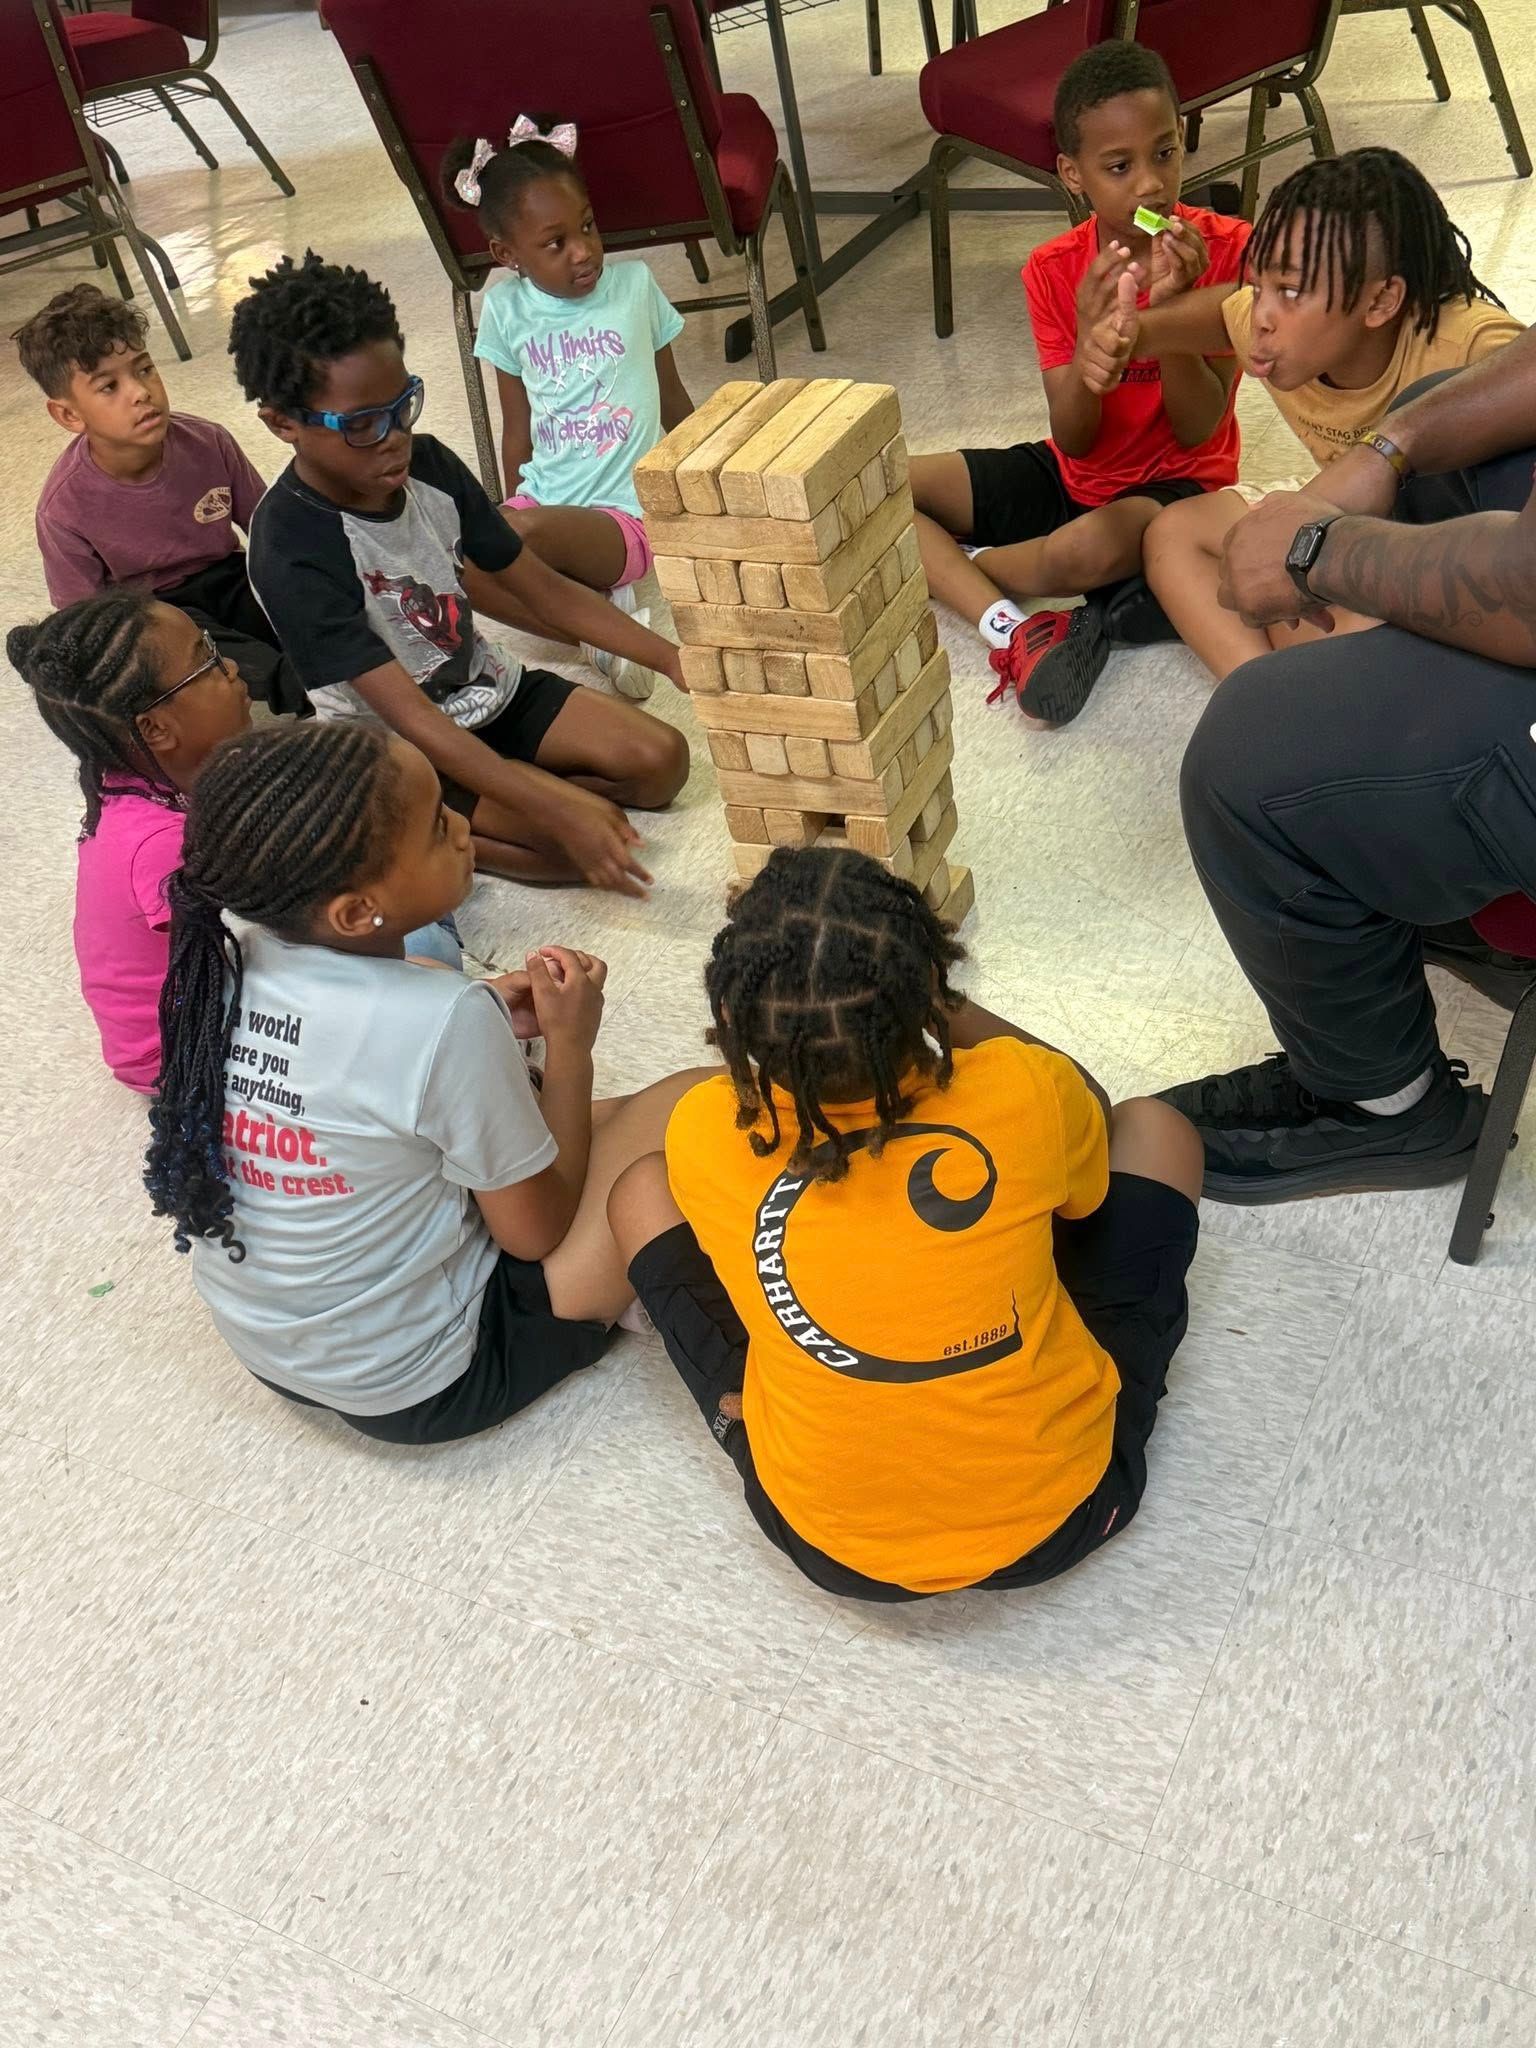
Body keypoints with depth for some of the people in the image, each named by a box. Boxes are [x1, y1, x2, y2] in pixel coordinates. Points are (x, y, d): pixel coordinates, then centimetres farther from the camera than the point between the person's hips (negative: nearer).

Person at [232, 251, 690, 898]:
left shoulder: (428, 465, -9)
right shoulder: (293, 553, -28)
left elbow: (544, 589, 1)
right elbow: (411, 717, -30)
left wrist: (675, 659, -11)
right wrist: (559, 813, -38)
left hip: (488, 689, 8)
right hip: (399, 750, -7)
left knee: (661, 760, -8)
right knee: (589, 837, -24)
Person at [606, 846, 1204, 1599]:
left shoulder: (705, 1136, -21)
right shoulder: (1017, 1093, -23)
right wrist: (950, 1013, 6)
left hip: (833, 1546, 1)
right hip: (1062, 1509, 0)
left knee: (642, 1190, 11)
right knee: (1150, 1128, 13)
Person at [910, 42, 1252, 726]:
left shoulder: (1226, 249, -14)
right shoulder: (1054, 272, -7)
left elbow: (1198, 431, -16)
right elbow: (1074, 443, -12)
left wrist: (1167, 310, -30)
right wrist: (1089, 336, -30)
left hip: (1175, 483, -4)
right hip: (1073, 473, 5)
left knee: (1092, 552, -40)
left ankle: (947, 565, -9)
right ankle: (1011, 631, -27)